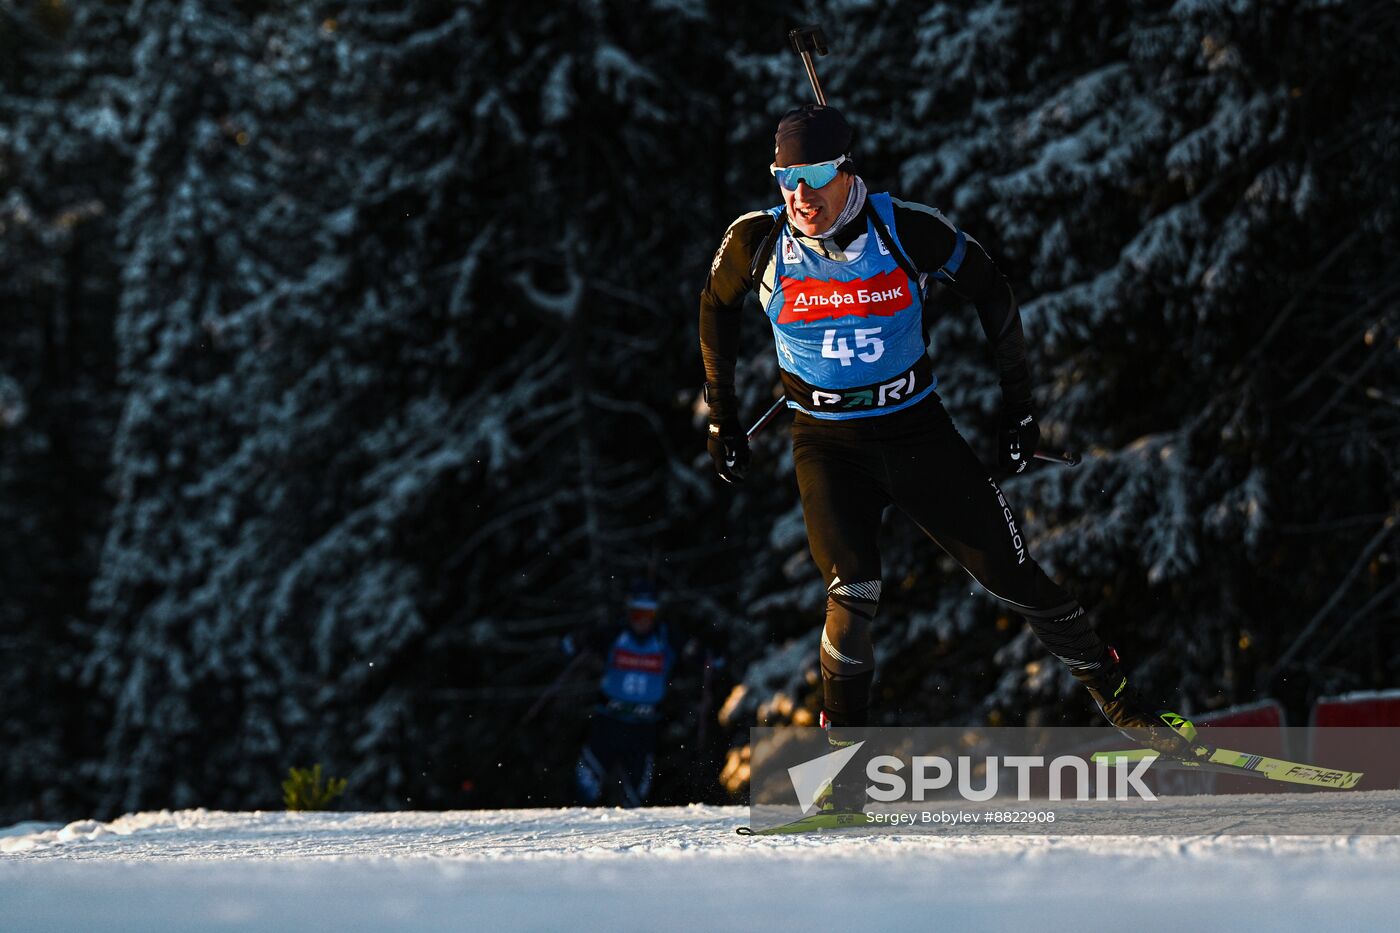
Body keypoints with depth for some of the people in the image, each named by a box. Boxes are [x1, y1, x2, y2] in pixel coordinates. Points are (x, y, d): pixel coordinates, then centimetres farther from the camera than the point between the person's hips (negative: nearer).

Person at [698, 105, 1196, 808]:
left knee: (1014, 576, 0)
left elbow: (990, 292, 2)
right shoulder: (758, 242, -12)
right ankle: (844, 756, -7)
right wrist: (722, 419, 12)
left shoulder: (908, 231, -15)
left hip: (916, 430, 0)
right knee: (854, 594, -22)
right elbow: (717, 308, 10)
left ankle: (1118, 700, 19)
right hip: (826, 445, 0)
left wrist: (1018, 402, 4)